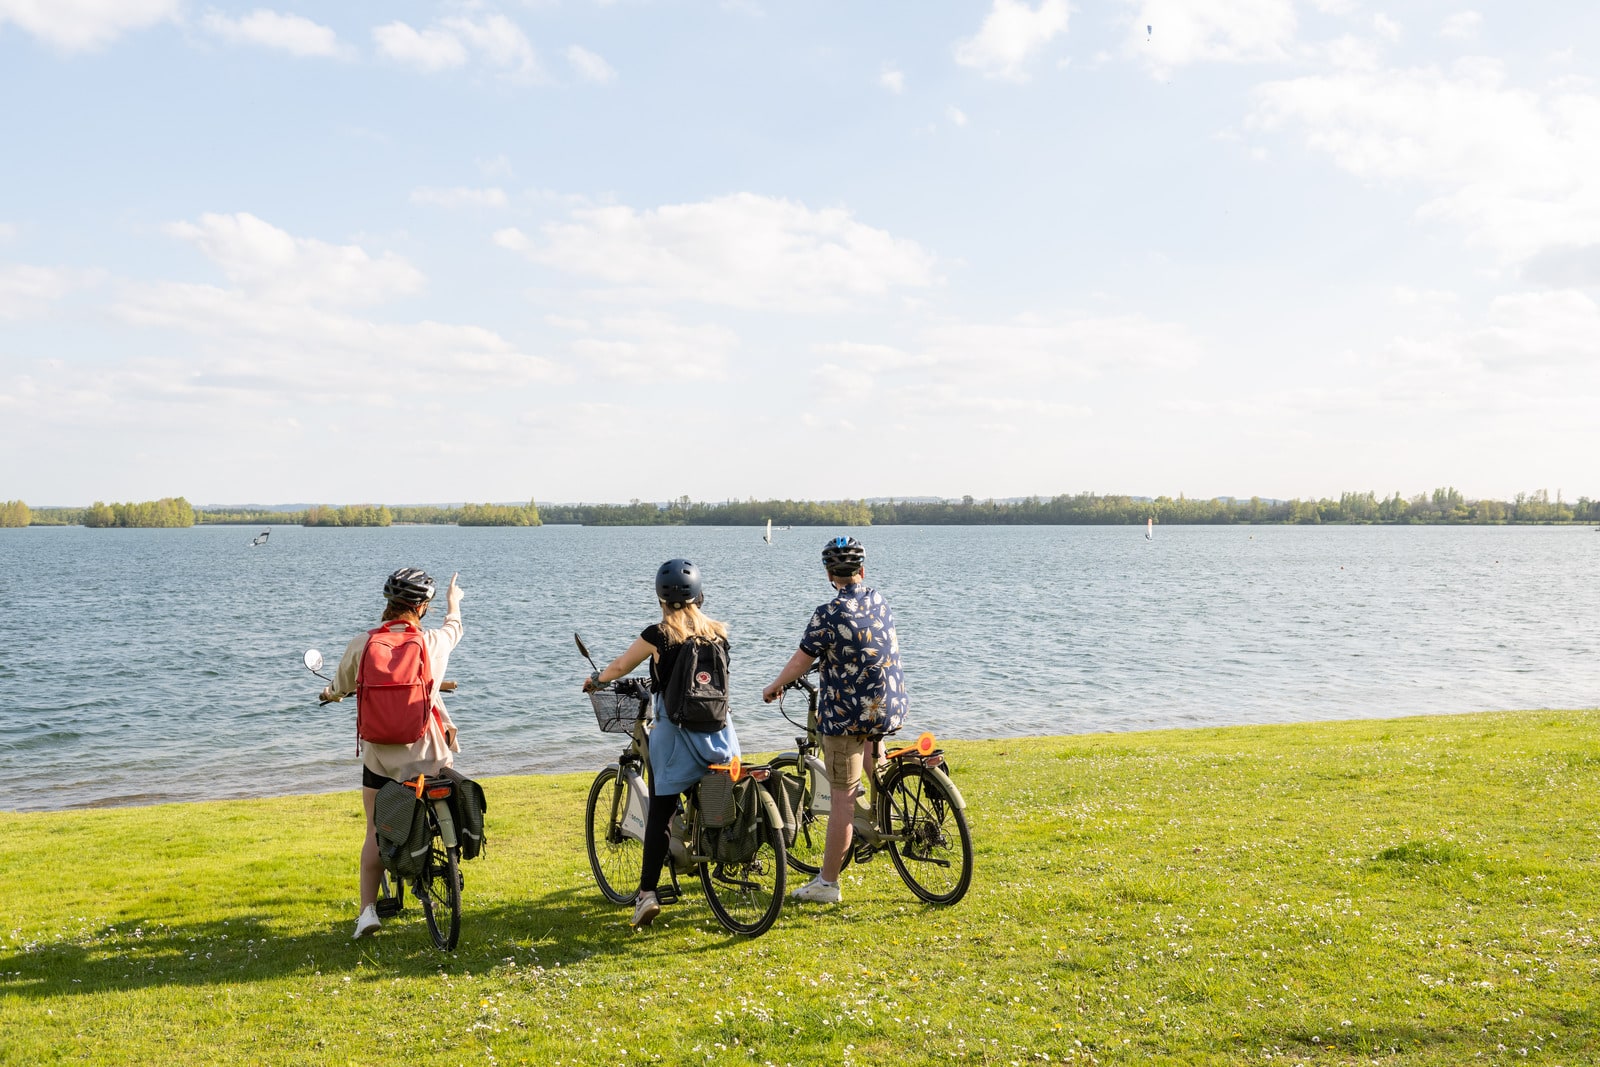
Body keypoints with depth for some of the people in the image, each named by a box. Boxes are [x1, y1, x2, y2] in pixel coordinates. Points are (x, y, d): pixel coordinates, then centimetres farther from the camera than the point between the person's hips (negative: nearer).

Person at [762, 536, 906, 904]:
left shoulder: (828, 615, -15)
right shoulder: (881, 602, 5)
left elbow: (801, 660, -7)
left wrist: (773, 688, 11)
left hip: (847, 714, -6)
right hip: (891, 706, 6)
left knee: (843, 797, -1)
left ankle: (827, 883, 8)